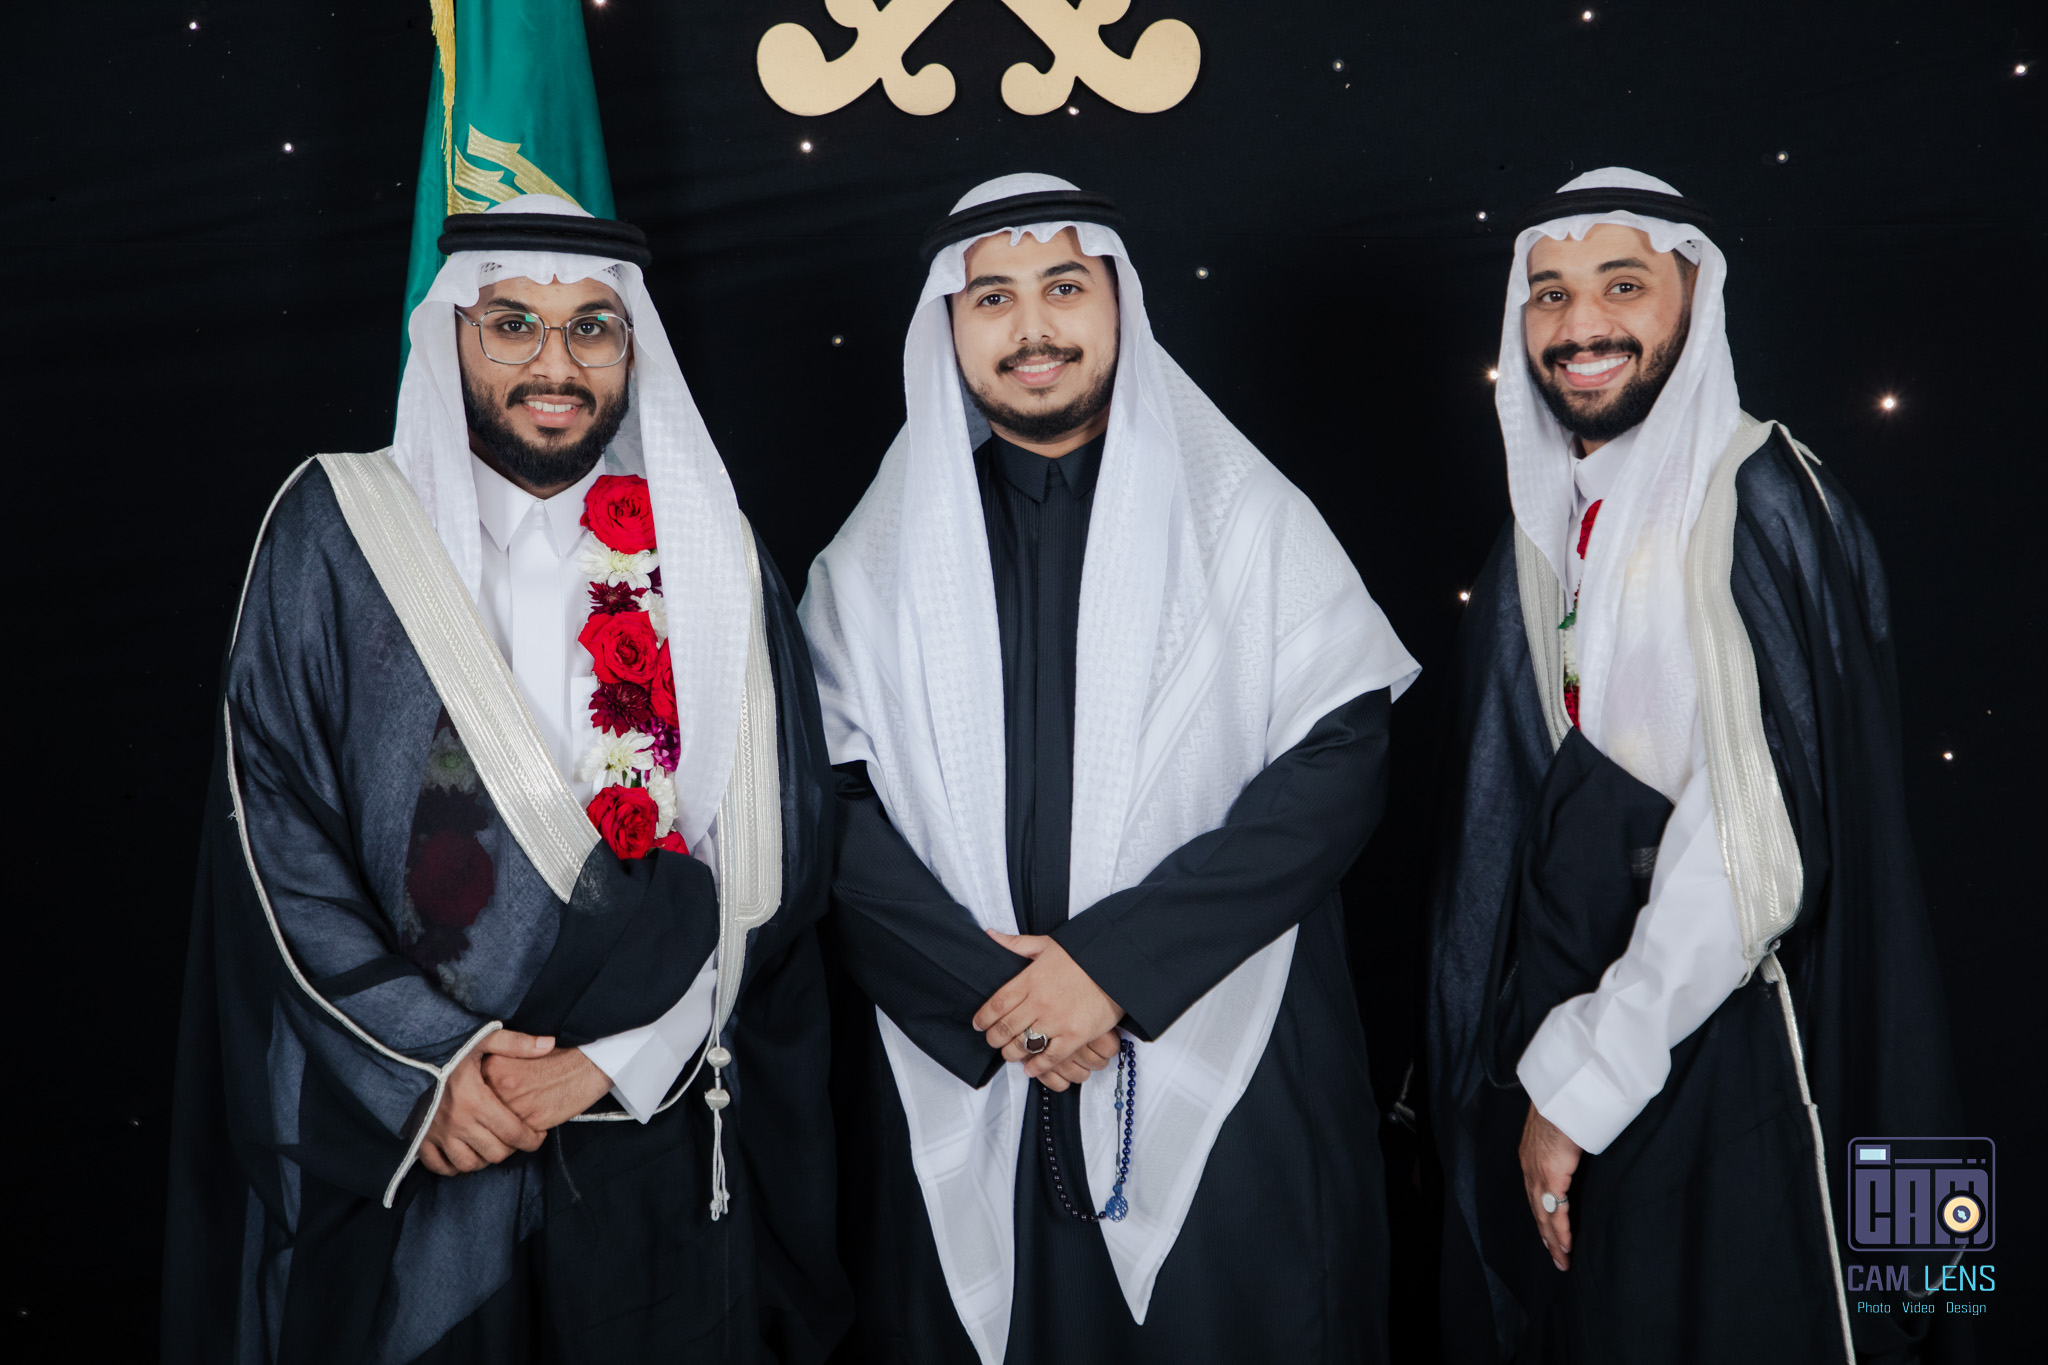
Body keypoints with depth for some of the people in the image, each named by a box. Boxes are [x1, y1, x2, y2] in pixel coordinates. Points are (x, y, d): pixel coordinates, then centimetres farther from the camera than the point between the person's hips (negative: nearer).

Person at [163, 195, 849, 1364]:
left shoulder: (711, 555, 3)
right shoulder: (337, 530, -1)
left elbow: (779, 852, -1)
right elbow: (273, 829, -4)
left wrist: (604, 1063, -9)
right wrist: (431, 1059, -12)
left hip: (657, 1146, 2)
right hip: (399, 1146, -1)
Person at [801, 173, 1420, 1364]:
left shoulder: (1247, 517, 3)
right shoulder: (875, 563, 7)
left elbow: (1344, 757, -6)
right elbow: (834, 809, 0)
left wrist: (1118, 961, -14)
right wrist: (988, 989, -14)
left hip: (1225, 1097, -1)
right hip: (959, 1103, 1)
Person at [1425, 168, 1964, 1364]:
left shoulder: (1763, 504, -14)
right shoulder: (1550, 526, 9)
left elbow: (1754, 844, -21)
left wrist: (1584, 1080, -16)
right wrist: (1536, 1063, 8)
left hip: (1721, 1062, -7)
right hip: (1562, 1035, 7)